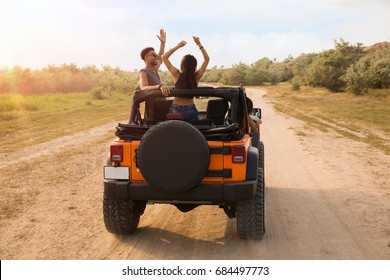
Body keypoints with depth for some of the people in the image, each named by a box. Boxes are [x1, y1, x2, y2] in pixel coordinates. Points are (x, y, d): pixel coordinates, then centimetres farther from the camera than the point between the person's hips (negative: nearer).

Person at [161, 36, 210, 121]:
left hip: (176, 109, -1)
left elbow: (164, 57, -2)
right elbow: (207, 59, 5)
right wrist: (199, 44, 3)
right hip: (190, 110, 1)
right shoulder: (197, 76, -7)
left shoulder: (177, 75, -10)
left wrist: (178, 46, -2)